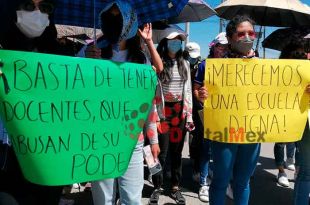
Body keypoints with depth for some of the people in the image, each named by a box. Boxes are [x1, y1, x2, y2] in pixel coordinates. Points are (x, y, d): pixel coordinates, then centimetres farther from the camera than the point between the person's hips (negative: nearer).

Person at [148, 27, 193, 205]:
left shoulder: (185, 64, 9)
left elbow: (188, 90, 9)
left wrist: (189, 115, 4)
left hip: (180, 111, 4)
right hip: (162, 111, -4)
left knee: (177, 151, 11)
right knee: (162, 152, 1)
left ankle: (176, 187, 25)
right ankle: (157, 188, 19)